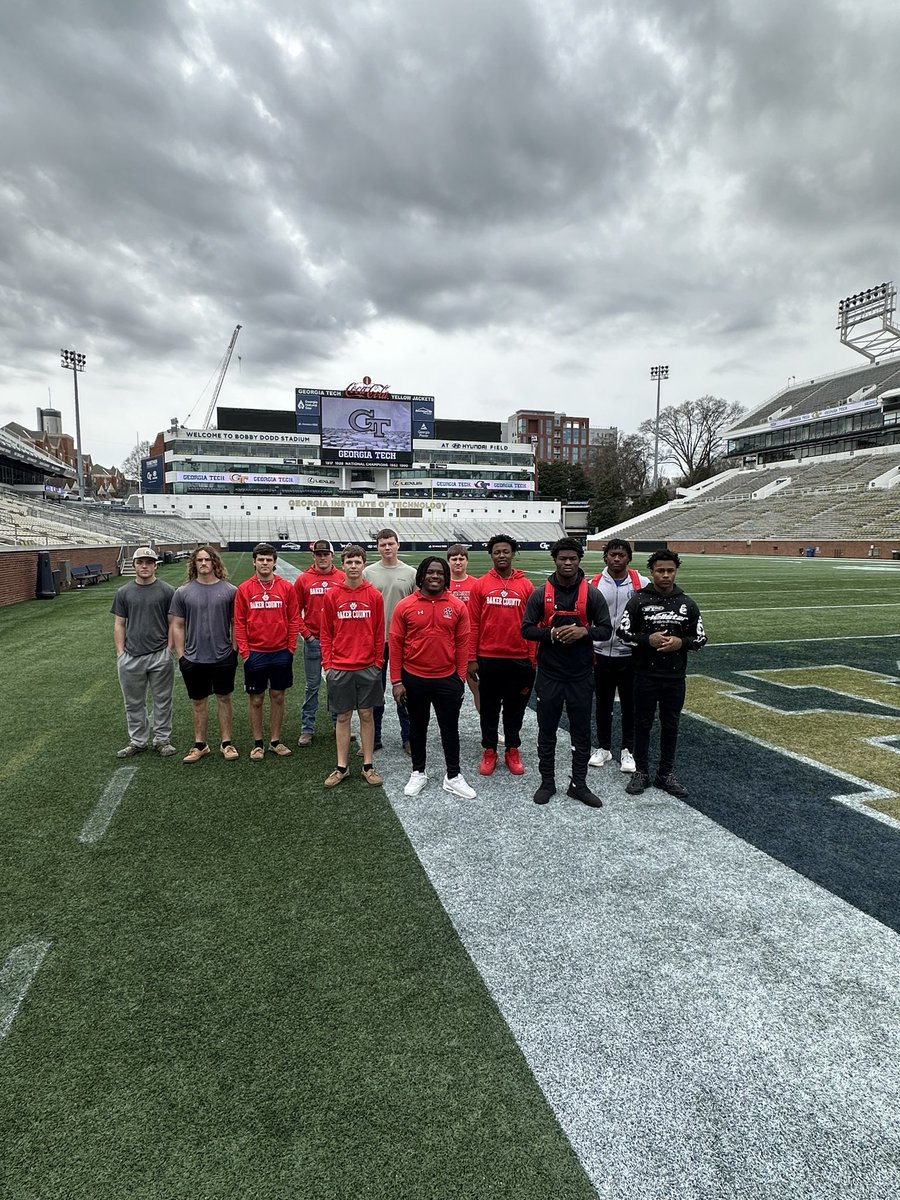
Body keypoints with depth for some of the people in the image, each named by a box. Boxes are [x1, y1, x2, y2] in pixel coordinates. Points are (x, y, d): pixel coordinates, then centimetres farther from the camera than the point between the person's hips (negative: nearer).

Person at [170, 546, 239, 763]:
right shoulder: (183, 592, 1)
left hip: (223, 657, -1)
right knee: (198, 702, 11)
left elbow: (235, 623, 3)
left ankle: (226, 742, 21)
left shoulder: (229, 590, -1)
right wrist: (180, 655, -1)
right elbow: (177, 626, 3)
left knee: (224, 699, 9)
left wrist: (235, 649, -2)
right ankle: (200, 745, 24)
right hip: (194, 659, 1)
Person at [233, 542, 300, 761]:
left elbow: (294, 619, 2)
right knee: (256, 700, 8)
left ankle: (275, 741, 23)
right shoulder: (244, 589, -2)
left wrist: (291, 647, -3)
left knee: (278, 697, 11)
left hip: (281, 653, 1)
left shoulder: (287, 587, -1)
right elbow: (239, 623, -1)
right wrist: (244, 651, -5)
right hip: (255, 653, -1)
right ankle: (258, 744, 19)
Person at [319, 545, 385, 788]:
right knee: (342, 717, 9)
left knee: (367, 715, 8)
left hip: (368, 667, 0)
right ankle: (341, 767, 20)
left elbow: (379, 633, 3)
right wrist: (327, 664, -1)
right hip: (339, 668, 0)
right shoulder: (332, 596, 0)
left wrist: (378, 662, 1)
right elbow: (325, 633, 3)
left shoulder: (374, 595, 0)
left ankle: (368, 766, 19)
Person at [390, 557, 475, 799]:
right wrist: (396, 681, -5)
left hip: (447, 679, 0)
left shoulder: (457, 606, -4)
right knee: (417, 727, 15)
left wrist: (461, 678, -1)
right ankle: (418, 773, 31)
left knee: (450, 727, 9)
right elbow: (396, 644, -3)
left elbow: (462, 644, 0)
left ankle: (453, 777, 24)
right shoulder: (405, 606, -6)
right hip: (414, 679, 0)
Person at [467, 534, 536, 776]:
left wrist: (533, 658, 0)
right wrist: (471, 659, -3)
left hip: (519, 659, 1)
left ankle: (513, 751, 27)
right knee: (489, 707, 10)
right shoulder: (480, 585, 0)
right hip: (488, 659, -1)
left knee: (515, 707, 12)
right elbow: (473, 624, 0)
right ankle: (489, 751, 24)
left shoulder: (526, 585, 2)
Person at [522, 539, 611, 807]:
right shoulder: (540, 594, -1)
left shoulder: (592, 594, 0)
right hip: (549, 674, 0)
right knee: (546, 732, 10)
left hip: (581, 675, 1)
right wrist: (552, 633, -18)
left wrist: (584, 631, -16)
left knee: (581, 732, 10)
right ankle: (547, 782, 25)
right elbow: (527, 629, -1)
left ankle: (579, 784, 24)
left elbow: (606, 629, 3)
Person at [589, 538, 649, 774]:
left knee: (630, 705, 8)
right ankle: (604, 748, 27)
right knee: (603, 704, 12)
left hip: (631, 654, -1)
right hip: (602, 654, 1)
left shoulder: (641, 583, -3)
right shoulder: (595, 584, 0)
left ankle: (628, 750, 22)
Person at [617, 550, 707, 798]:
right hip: (645, 675, -2)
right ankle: (641, 772, 20)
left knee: (670, 725, 10)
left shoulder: (687, 604, 4)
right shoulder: (638, 600, -4)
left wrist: (680, 642, -12)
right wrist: (648, 640, -18)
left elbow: (700, 638, 8)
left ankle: (666, 774, 23)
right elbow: (623, 632, -4)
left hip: (675, 676, 2)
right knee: (642, 723, 7)